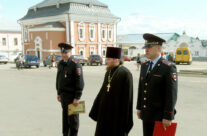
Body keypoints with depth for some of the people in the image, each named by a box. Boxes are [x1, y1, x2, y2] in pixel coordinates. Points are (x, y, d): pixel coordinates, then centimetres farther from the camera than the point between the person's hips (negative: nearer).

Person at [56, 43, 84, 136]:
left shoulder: (75, 65, -15)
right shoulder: (60, 64, 8)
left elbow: (80, 83, -17)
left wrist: (77, 98, -18)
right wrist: (59, 93, 16)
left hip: (72, 95, -7)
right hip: (63, 95, 7)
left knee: (72, 118, 3)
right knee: (65, 117, 17)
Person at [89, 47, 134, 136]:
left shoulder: (125, 74, -15)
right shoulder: (108, 72, 8)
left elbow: (127, 98, -16)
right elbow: (102, 91, 11)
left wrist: (125, 121, -14)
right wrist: (95, 111, 11)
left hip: (117, 114, -7)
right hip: (105, 113, 7)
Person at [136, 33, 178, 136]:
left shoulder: (169, 67, -14)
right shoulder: (144, 66, 9)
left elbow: (172, 94, -16)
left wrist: (168, 117, -17)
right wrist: (139, 108, 15)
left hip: (160, 116, -6)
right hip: (146, 114, 7)